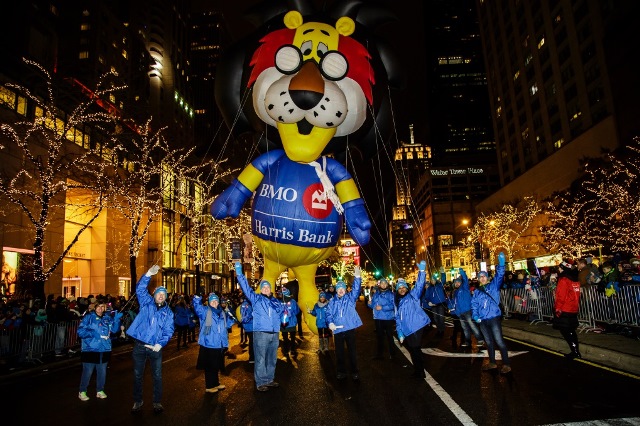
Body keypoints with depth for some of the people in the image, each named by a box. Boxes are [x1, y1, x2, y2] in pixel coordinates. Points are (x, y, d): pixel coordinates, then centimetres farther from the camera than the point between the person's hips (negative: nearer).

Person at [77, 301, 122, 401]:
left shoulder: (108, 318, 10)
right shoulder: (88, 317, -1)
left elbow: (114, 329, -3)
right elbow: (80, 331, -8)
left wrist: (116, 320, -18)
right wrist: (92, 333, -19)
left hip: (104, 350, 4)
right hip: (90, 350, -4)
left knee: (102, 372, 11)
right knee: (87, 372, 0)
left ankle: (100, 391, 26)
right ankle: (82, 392, 17)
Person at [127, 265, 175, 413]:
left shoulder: (168, 312, 5)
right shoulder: (146, 303, 4)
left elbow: (168, 330, -2)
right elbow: (140, 289, -12)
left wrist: (160, 344, -17)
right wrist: (148, 274, -26)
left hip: (155, 347, 0)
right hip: (139, 345, 0)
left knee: (157, 376, 6)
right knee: (138, 375, 10)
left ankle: (157, 402, 20)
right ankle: (137, 401, 25)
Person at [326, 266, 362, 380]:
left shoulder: (350, 297, 4)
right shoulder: (332, 301, 10)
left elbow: (356, 289, -13)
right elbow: (329, 313, 5)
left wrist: (357, 277, -29)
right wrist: (330, 322, -15)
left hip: (350, 328, -2)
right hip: (337, 330, 2)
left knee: (352, 351, 5)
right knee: (339, 352, 10)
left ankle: (354, 372, 17)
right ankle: (341, 371, 24)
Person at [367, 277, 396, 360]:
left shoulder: (390, 294, -6)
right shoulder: (376, 294, 9)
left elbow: (393, 305, -16)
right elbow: (373, 305, 12)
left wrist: (382, 307, -21)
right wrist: (370, 303, -10)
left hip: (388, 318, -4)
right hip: (378, 318, 4)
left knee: (389, 336, 4)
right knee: (379, 336, 13)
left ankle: (392, 353, 18)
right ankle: (379, 353, 23)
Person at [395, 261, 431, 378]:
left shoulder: (413, 295, 4)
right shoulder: (398, 302, 18)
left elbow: (419, 285, -13)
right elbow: (398, 319, 16)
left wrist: (422, 271, -26)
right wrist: (400, 333, 7)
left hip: (416, 327, -6)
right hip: (407, 331, 6)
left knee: (415, 349, -5)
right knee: (412, 349, 13)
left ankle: (419, 372, 8)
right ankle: (418, 370, 27)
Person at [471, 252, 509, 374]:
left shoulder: (493, 286, 2)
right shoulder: (476, 292, 12)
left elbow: (499, 275, -14)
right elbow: (474, 305, 7)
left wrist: (501, 263, -29)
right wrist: (475, 315, -9)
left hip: (494, 318, -5)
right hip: (482, 320, 5)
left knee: (499, 341, -6)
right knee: (488, 342, 15)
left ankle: (506, 364, 5)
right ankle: (492, 363, 28)